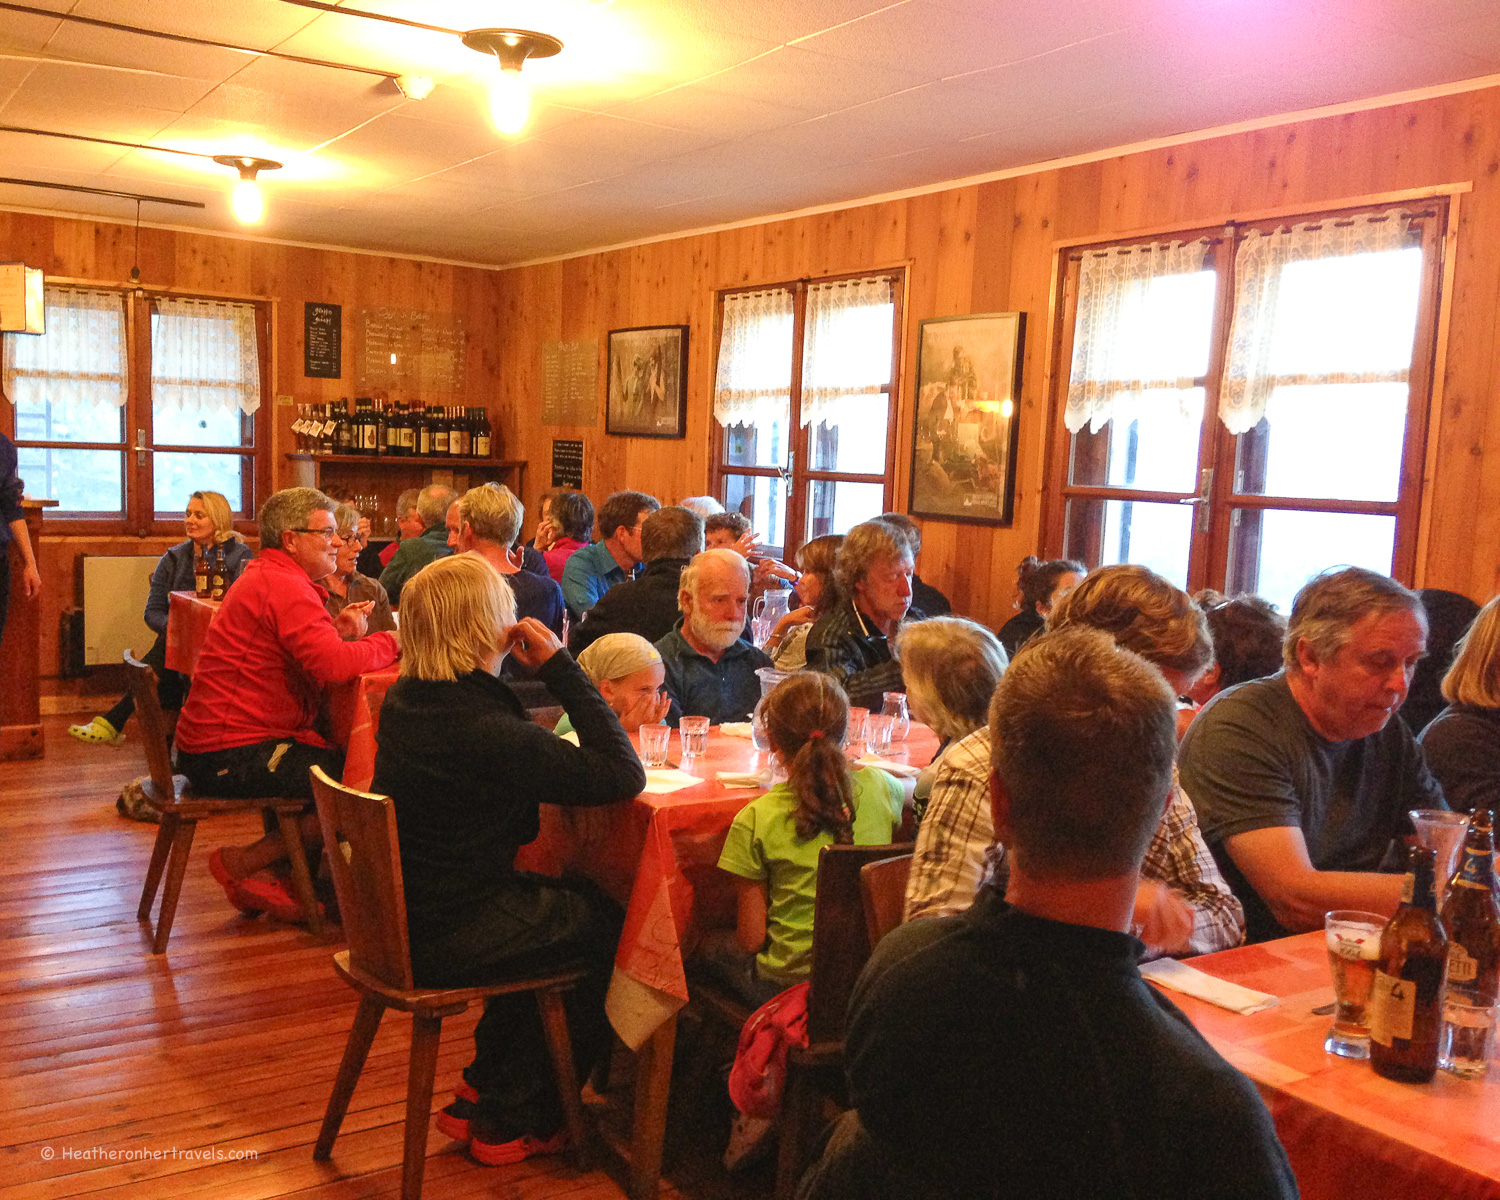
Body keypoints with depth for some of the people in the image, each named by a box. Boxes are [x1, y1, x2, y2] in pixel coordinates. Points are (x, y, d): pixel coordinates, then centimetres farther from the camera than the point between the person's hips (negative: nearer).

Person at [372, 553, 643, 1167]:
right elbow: (624, 774, -24)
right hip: (445, 940, -9)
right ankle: (515, 1120, 24)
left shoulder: (405, 697, 1)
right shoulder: (488, 732, -28)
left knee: (570, 898, 23)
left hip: (404, 911, 9)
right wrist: (560, 665, -20)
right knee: (610, 925, 10)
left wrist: (543, 673, 0)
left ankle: (481, 1090, 30)